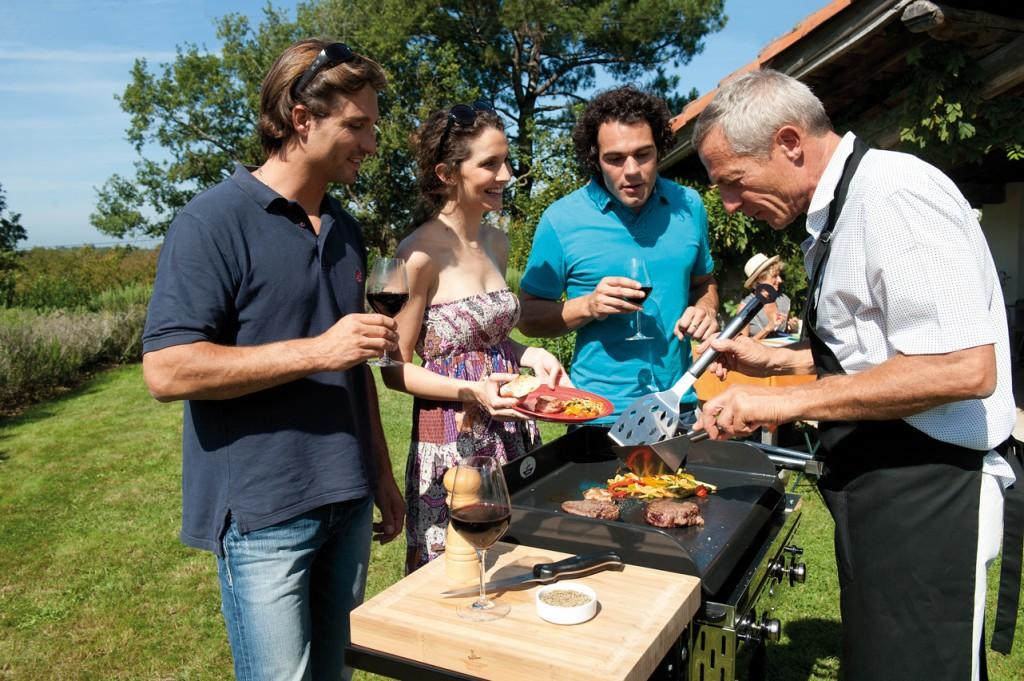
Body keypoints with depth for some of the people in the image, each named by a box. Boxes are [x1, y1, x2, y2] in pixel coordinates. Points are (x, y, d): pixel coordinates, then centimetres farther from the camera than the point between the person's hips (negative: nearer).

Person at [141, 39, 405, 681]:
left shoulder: (346, 229, 11)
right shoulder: (215, 221, -11)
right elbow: (167, 369, -18)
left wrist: (382, 474, 16)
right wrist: (316, 350, -22)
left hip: (348, 503, 7)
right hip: (264, 514, -6)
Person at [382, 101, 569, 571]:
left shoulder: (496, 242, 7)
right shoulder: (420, 254, -16)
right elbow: (397, 369, -11)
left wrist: (529, 355, 2)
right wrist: (473, 392, -22)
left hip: (512, 434, 7)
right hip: (451, 441, -7)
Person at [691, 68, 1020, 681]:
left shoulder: (893, 192, -18)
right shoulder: (842, 208, 13)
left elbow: (964, 367, -27)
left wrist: (789, 401, -23)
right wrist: (774, 360, 12)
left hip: (925, 494, -10)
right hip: (881, 486, 10)